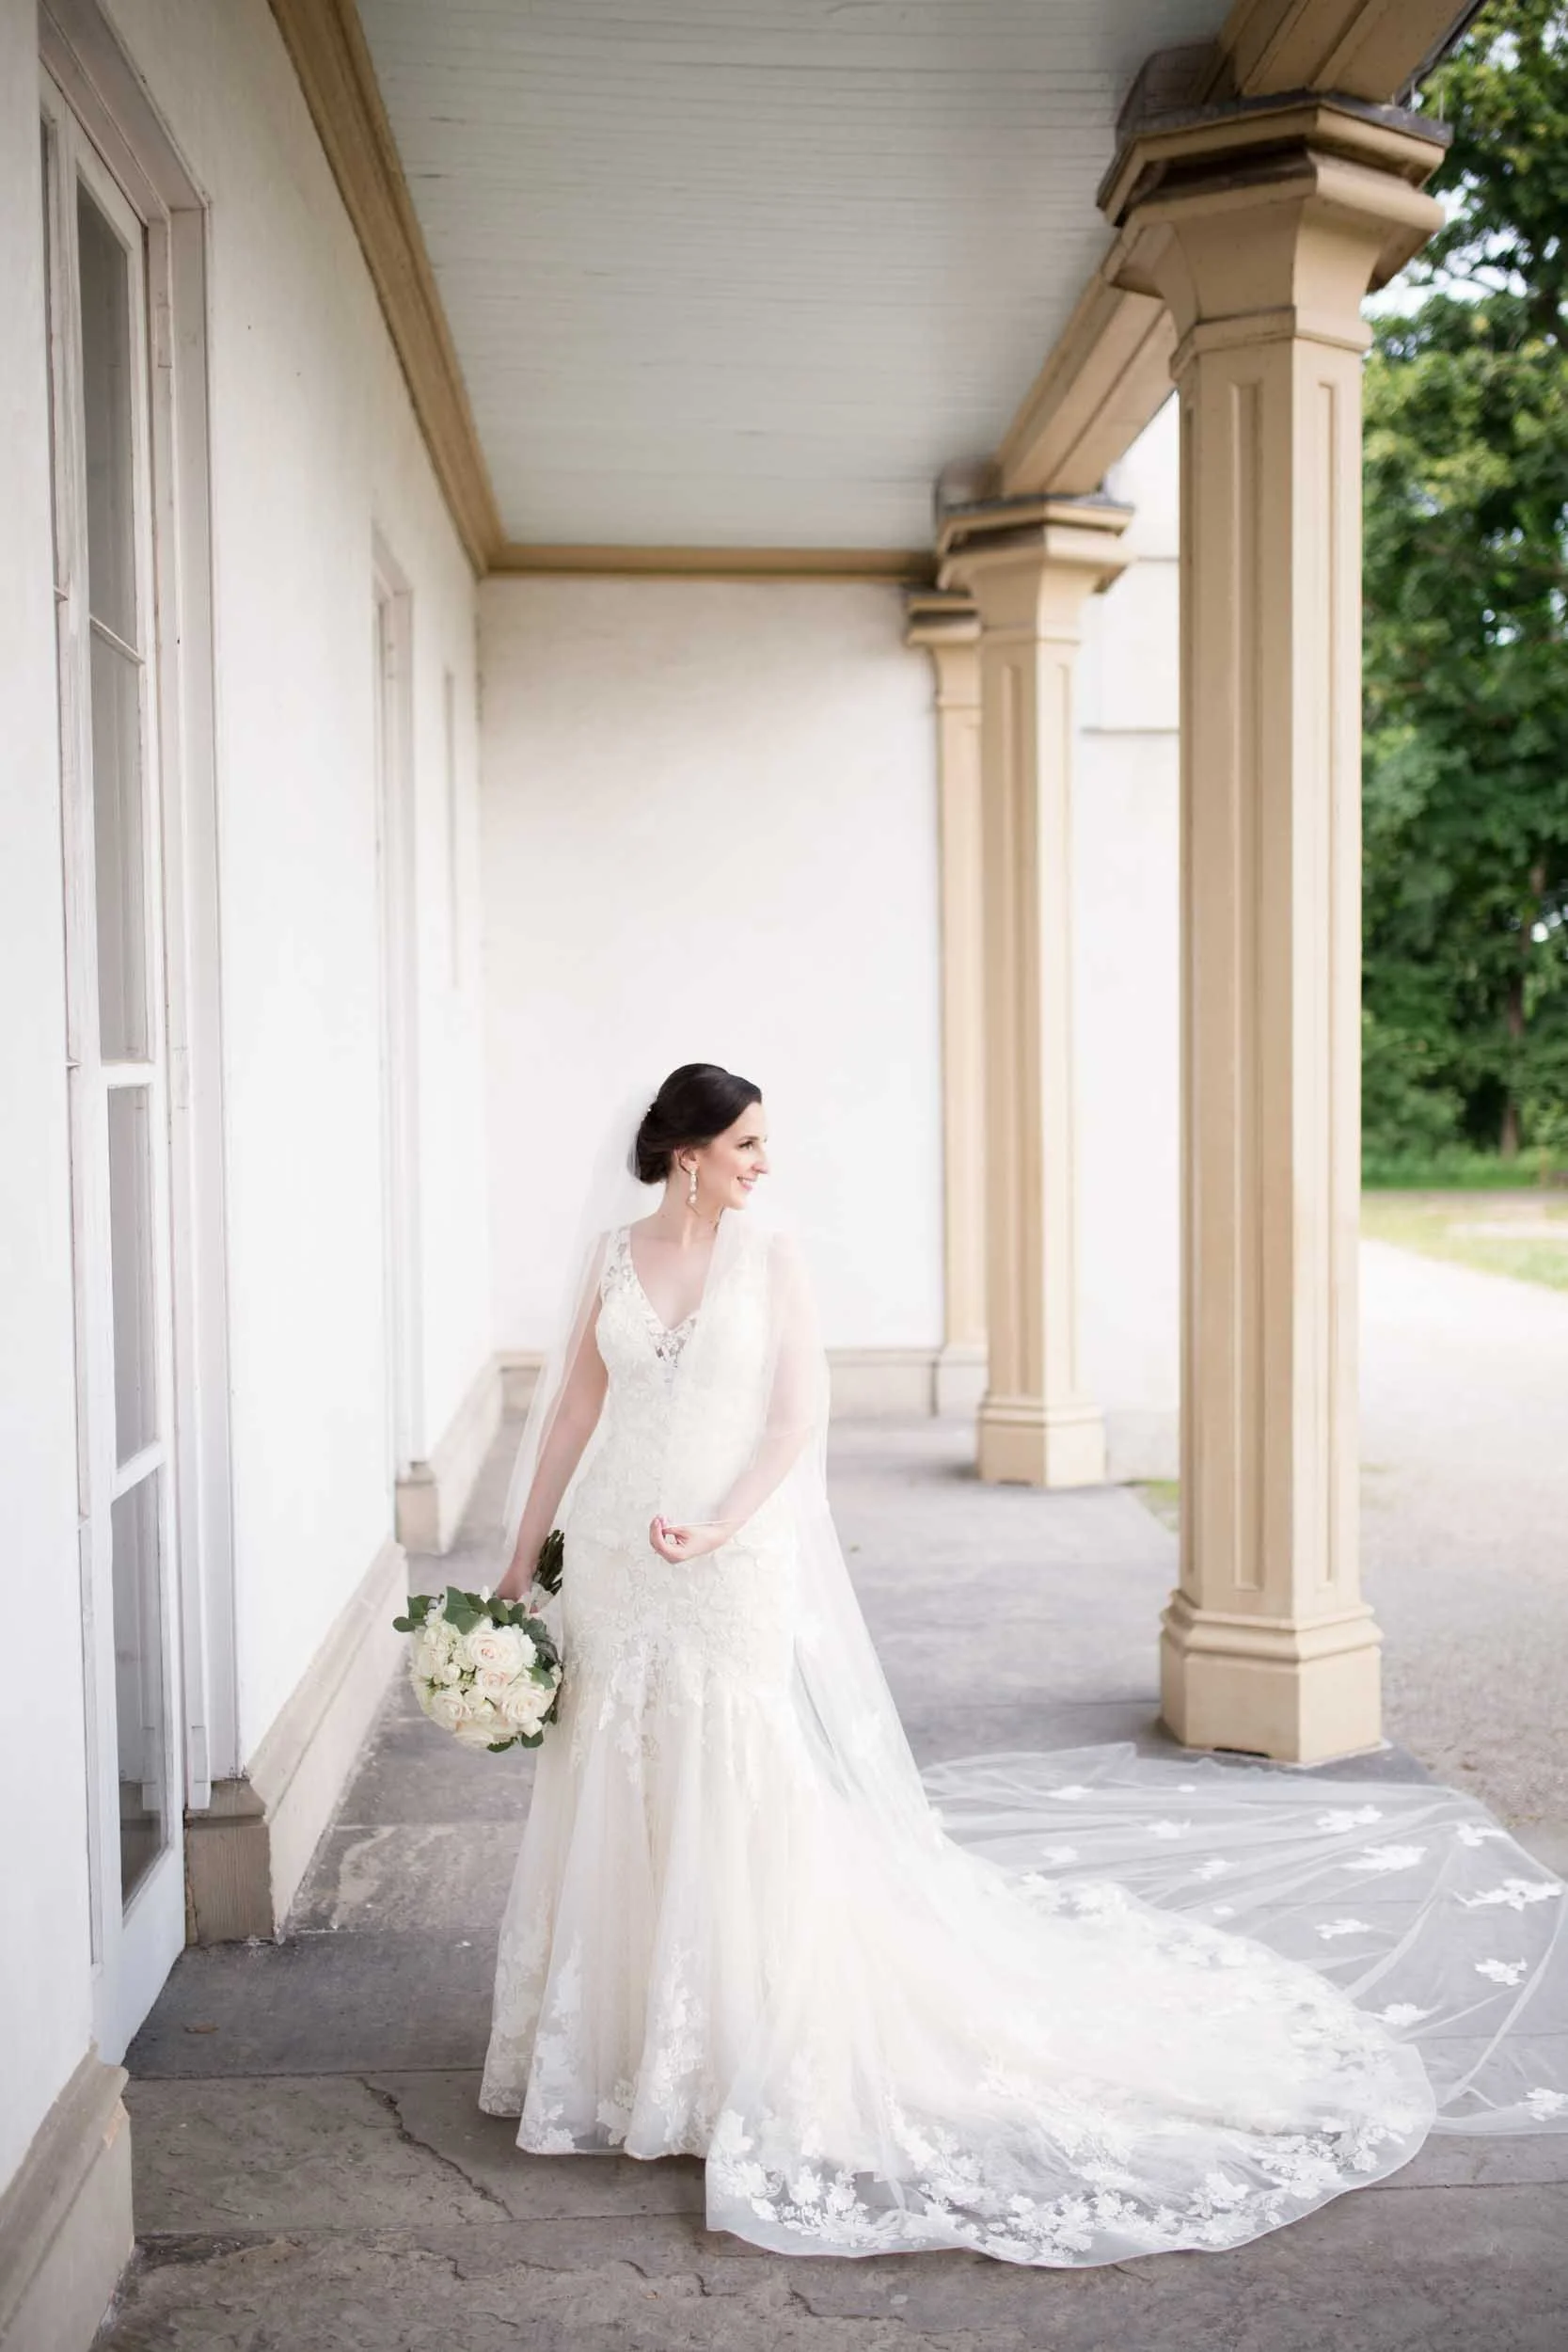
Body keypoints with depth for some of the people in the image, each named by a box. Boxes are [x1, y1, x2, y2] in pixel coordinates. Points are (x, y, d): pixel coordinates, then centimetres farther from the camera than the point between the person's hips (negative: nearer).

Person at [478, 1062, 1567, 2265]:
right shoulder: (613, 1252, 4)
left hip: (737, 1570, -3)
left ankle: (757, 2058, 15)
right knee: (611, 1803, 13)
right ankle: (614, 2042, 32)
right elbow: (571, 1407, 8)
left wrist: (716, 1531, -21)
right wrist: (522, 1561, 8)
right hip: (612, 1568, 4)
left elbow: (798, 1419, -8)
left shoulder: (772, 1256, -4)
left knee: (743, 1803, -1)